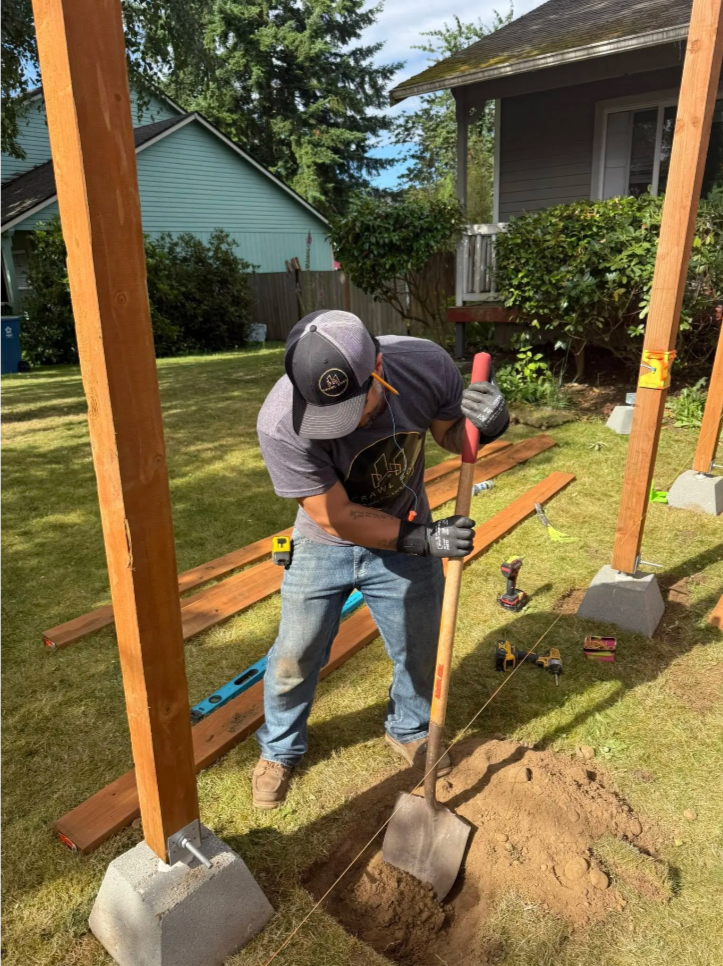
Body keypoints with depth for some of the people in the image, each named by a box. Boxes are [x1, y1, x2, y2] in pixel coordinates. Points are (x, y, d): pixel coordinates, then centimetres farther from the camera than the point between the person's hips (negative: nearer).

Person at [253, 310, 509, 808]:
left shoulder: (424, 362, -27)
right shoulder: (281, 424, -34)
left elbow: (450, 430, -6)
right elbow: (337, 518, -24)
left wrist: (483, 426, -29)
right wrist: (422, 538, -27)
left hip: (407, 537, 3)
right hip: (325, 545, -2)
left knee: (421, 651, 18)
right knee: (295, 658, 11)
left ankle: (409, 729, 50)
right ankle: (280, 749, 42)